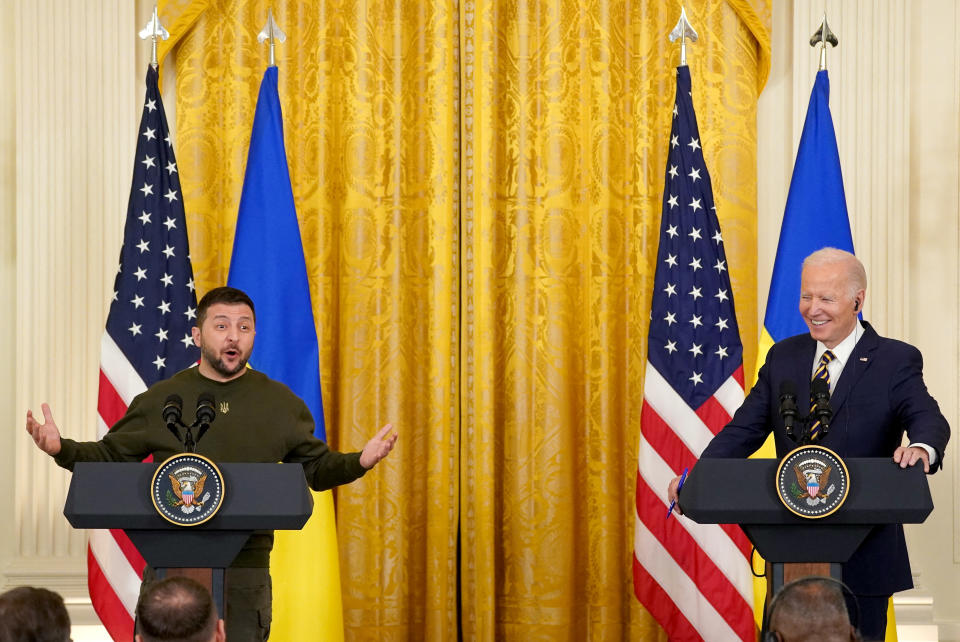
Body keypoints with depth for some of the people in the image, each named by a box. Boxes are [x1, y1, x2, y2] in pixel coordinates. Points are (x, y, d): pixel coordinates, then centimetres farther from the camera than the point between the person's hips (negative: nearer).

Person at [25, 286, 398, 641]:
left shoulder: (280, 403, 8)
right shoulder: (161, 399, 6)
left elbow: (316, 466, 13)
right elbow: (110, 458, 11)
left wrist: (359, 462, -5)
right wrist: (62, 450, -5)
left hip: (245, 571, 0)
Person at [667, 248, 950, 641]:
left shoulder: (896, 361, -3)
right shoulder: (782, 358, 10)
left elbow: (928, 419, -18)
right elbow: (746, 428, 4)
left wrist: (922, 449, -44)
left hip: (863, 551, -4)